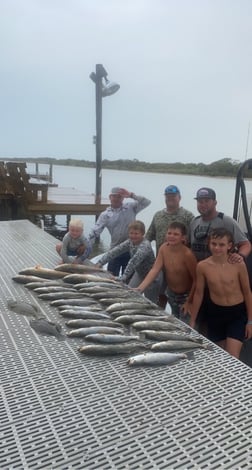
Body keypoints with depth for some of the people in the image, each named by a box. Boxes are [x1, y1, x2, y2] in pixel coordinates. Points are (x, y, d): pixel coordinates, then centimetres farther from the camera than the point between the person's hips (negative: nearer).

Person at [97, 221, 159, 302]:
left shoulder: (145, 245, -31)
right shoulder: (129, 242, -9)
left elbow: (134, 261, -42)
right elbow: (115, 251, -16)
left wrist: (123, 278, -50)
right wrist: (99, 263, -24)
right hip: (139, 272, 7)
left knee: (150, 302, 1)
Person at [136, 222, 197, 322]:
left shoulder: (187, 254, -27)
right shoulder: (163, 248, -11)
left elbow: (196, 280, -20)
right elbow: (154, 270, -16)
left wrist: (189, 301, -19)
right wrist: (140, 288, -26)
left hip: (185, 296, -5)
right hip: (171, 293, 6)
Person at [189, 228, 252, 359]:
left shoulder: (238, 264, -16)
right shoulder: (202, 266, -12)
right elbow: (198, 294, 0)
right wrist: (192, 321, 5)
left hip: (238, 313, -2)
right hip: (215, 313, 2)